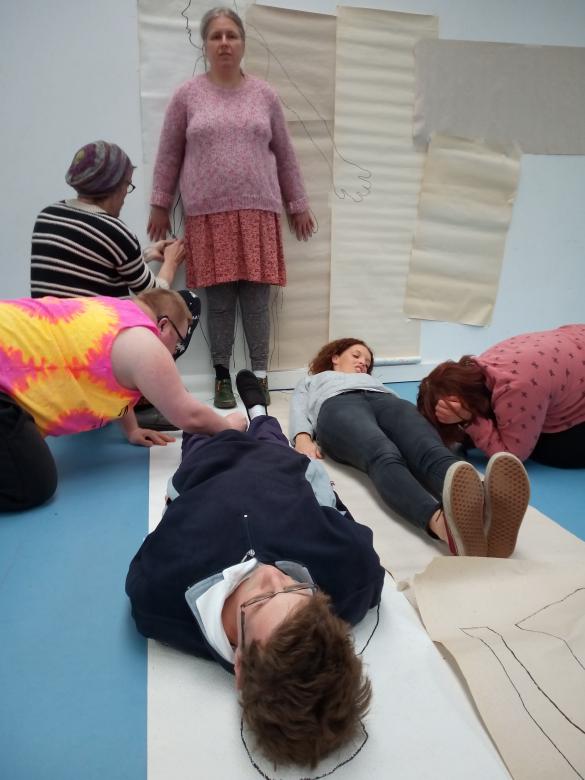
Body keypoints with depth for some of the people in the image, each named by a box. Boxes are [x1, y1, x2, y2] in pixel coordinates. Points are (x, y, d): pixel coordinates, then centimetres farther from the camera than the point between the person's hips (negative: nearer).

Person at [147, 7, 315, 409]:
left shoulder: (264, 94, 10)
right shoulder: (187, 95, 6)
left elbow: (285, 153, 14)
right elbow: (169, 155, 10)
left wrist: (298, 204, 13)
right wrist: (160, 205, 7)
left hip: (258, 211, 1)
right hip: (208, 214, -1)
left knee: (257, 297, 0)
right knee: (219, 298, 0)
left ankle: (260, 375, 10)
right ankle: (222, 376, 12)